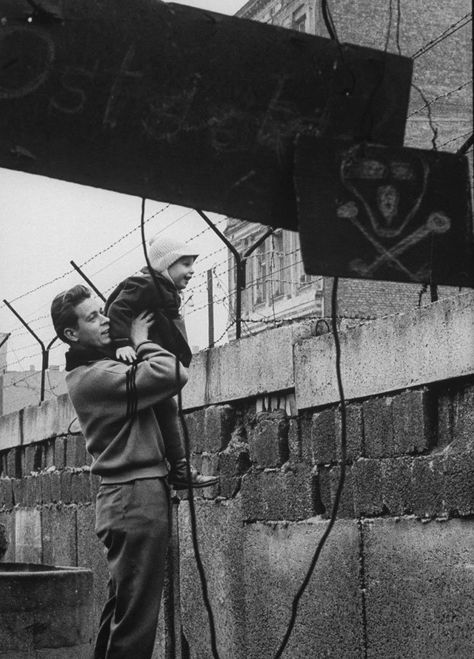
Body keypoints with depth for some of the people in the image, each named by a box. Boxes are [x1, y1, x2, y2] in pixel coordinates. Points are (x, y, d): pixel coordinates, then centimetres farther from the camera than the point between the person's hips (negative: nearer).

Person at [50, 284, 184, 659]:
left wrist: (135, 345, 11)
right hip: (137, 498, -10)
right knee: (136, 616, -9)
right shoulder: (96, 375, -15)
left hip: (126, 498, 10)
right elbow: (172, 375, -23)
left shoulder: (89, 371, 16)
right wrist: (141, 341, -8)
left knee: (121, 609, 15)